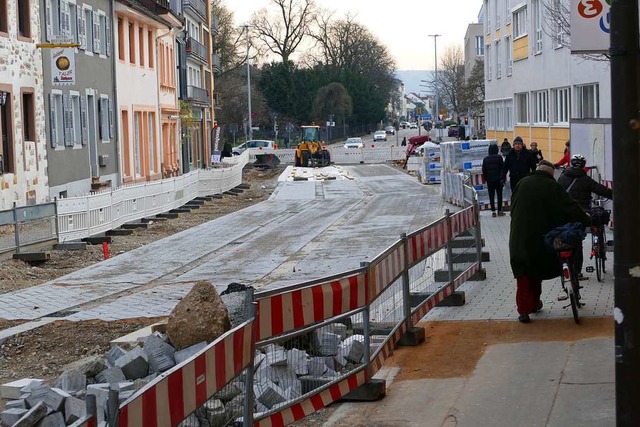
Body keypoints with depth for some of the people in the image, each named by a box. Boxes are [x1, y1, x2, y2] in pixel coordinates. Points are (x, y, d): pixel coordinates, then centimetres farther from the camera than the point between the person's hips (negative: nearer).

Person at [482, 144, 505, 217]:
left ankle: (493, 211, 2)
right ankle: (499, 211, 6)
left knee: (491, 196, 5)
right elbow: (502, 168, -8)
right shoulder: (499, 157, -6)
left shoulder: (485, 159, 2)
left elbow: (484, 170, 4)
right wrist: (502, 177, -2)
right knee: (499, 195, 6)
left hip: (490, 180, 2)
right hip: (498, 179, -2)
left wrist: (485, 178, 13)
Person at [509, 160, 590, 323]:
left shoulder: (522, 183, 4)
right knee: (537, 271, 18)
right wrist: (587, 221, -1)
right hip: (540, 237, -1)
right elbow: (571, 207, -9)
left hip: (518, 238, 1)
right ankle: (534, 303, 29)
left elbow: (513, 207, 12)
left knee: (523, 274, 3)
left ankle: (524, 309, -6)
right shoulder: (553, 187, -5)